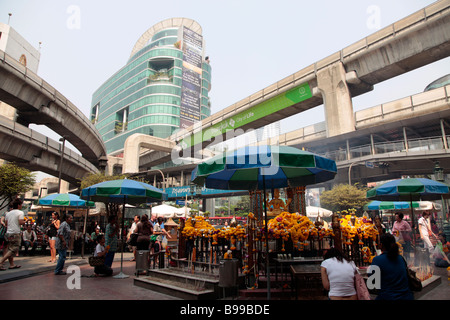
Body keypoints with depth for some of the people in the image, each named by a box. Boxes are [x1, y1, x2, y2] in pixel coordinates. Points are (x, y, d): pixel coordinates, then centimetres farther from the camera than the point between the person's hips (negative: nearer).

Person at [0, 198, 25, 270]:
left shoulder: (8, 213, 13)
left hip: (8, 233, 8)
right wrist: (25, 221, 2)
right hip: (16, 233, -8)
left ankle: (12, 264, 18)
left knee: (10, 249, 14)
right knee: (14, 250, -3)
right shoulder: (20, 212, -7)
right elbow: (21, 222, -17)